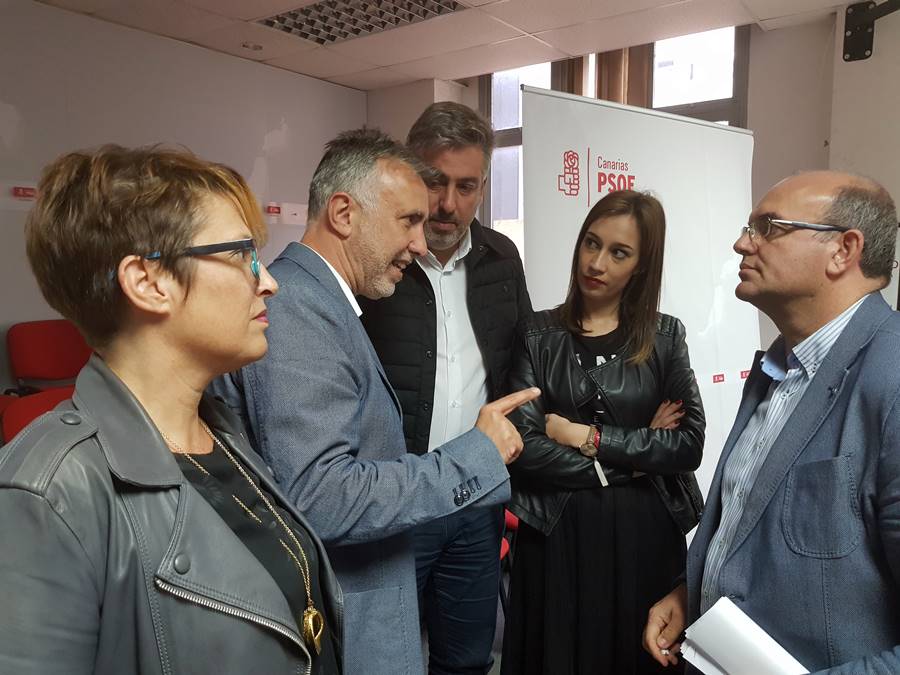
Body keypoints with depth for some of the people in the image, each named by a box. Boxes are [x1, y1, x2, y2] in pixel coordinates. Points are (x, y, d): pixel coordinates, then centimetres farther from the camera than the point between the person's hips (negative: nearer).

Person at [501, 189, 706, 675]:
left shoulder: (664, 335, 2)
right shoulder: (540, 334, -2)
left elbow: (689, 444, -7)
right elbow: (524, 446, -12)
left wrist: (589, 437, -12)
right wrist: (635, 457, -10)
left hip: (645, 533, 2)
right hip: (557, 534, -1)